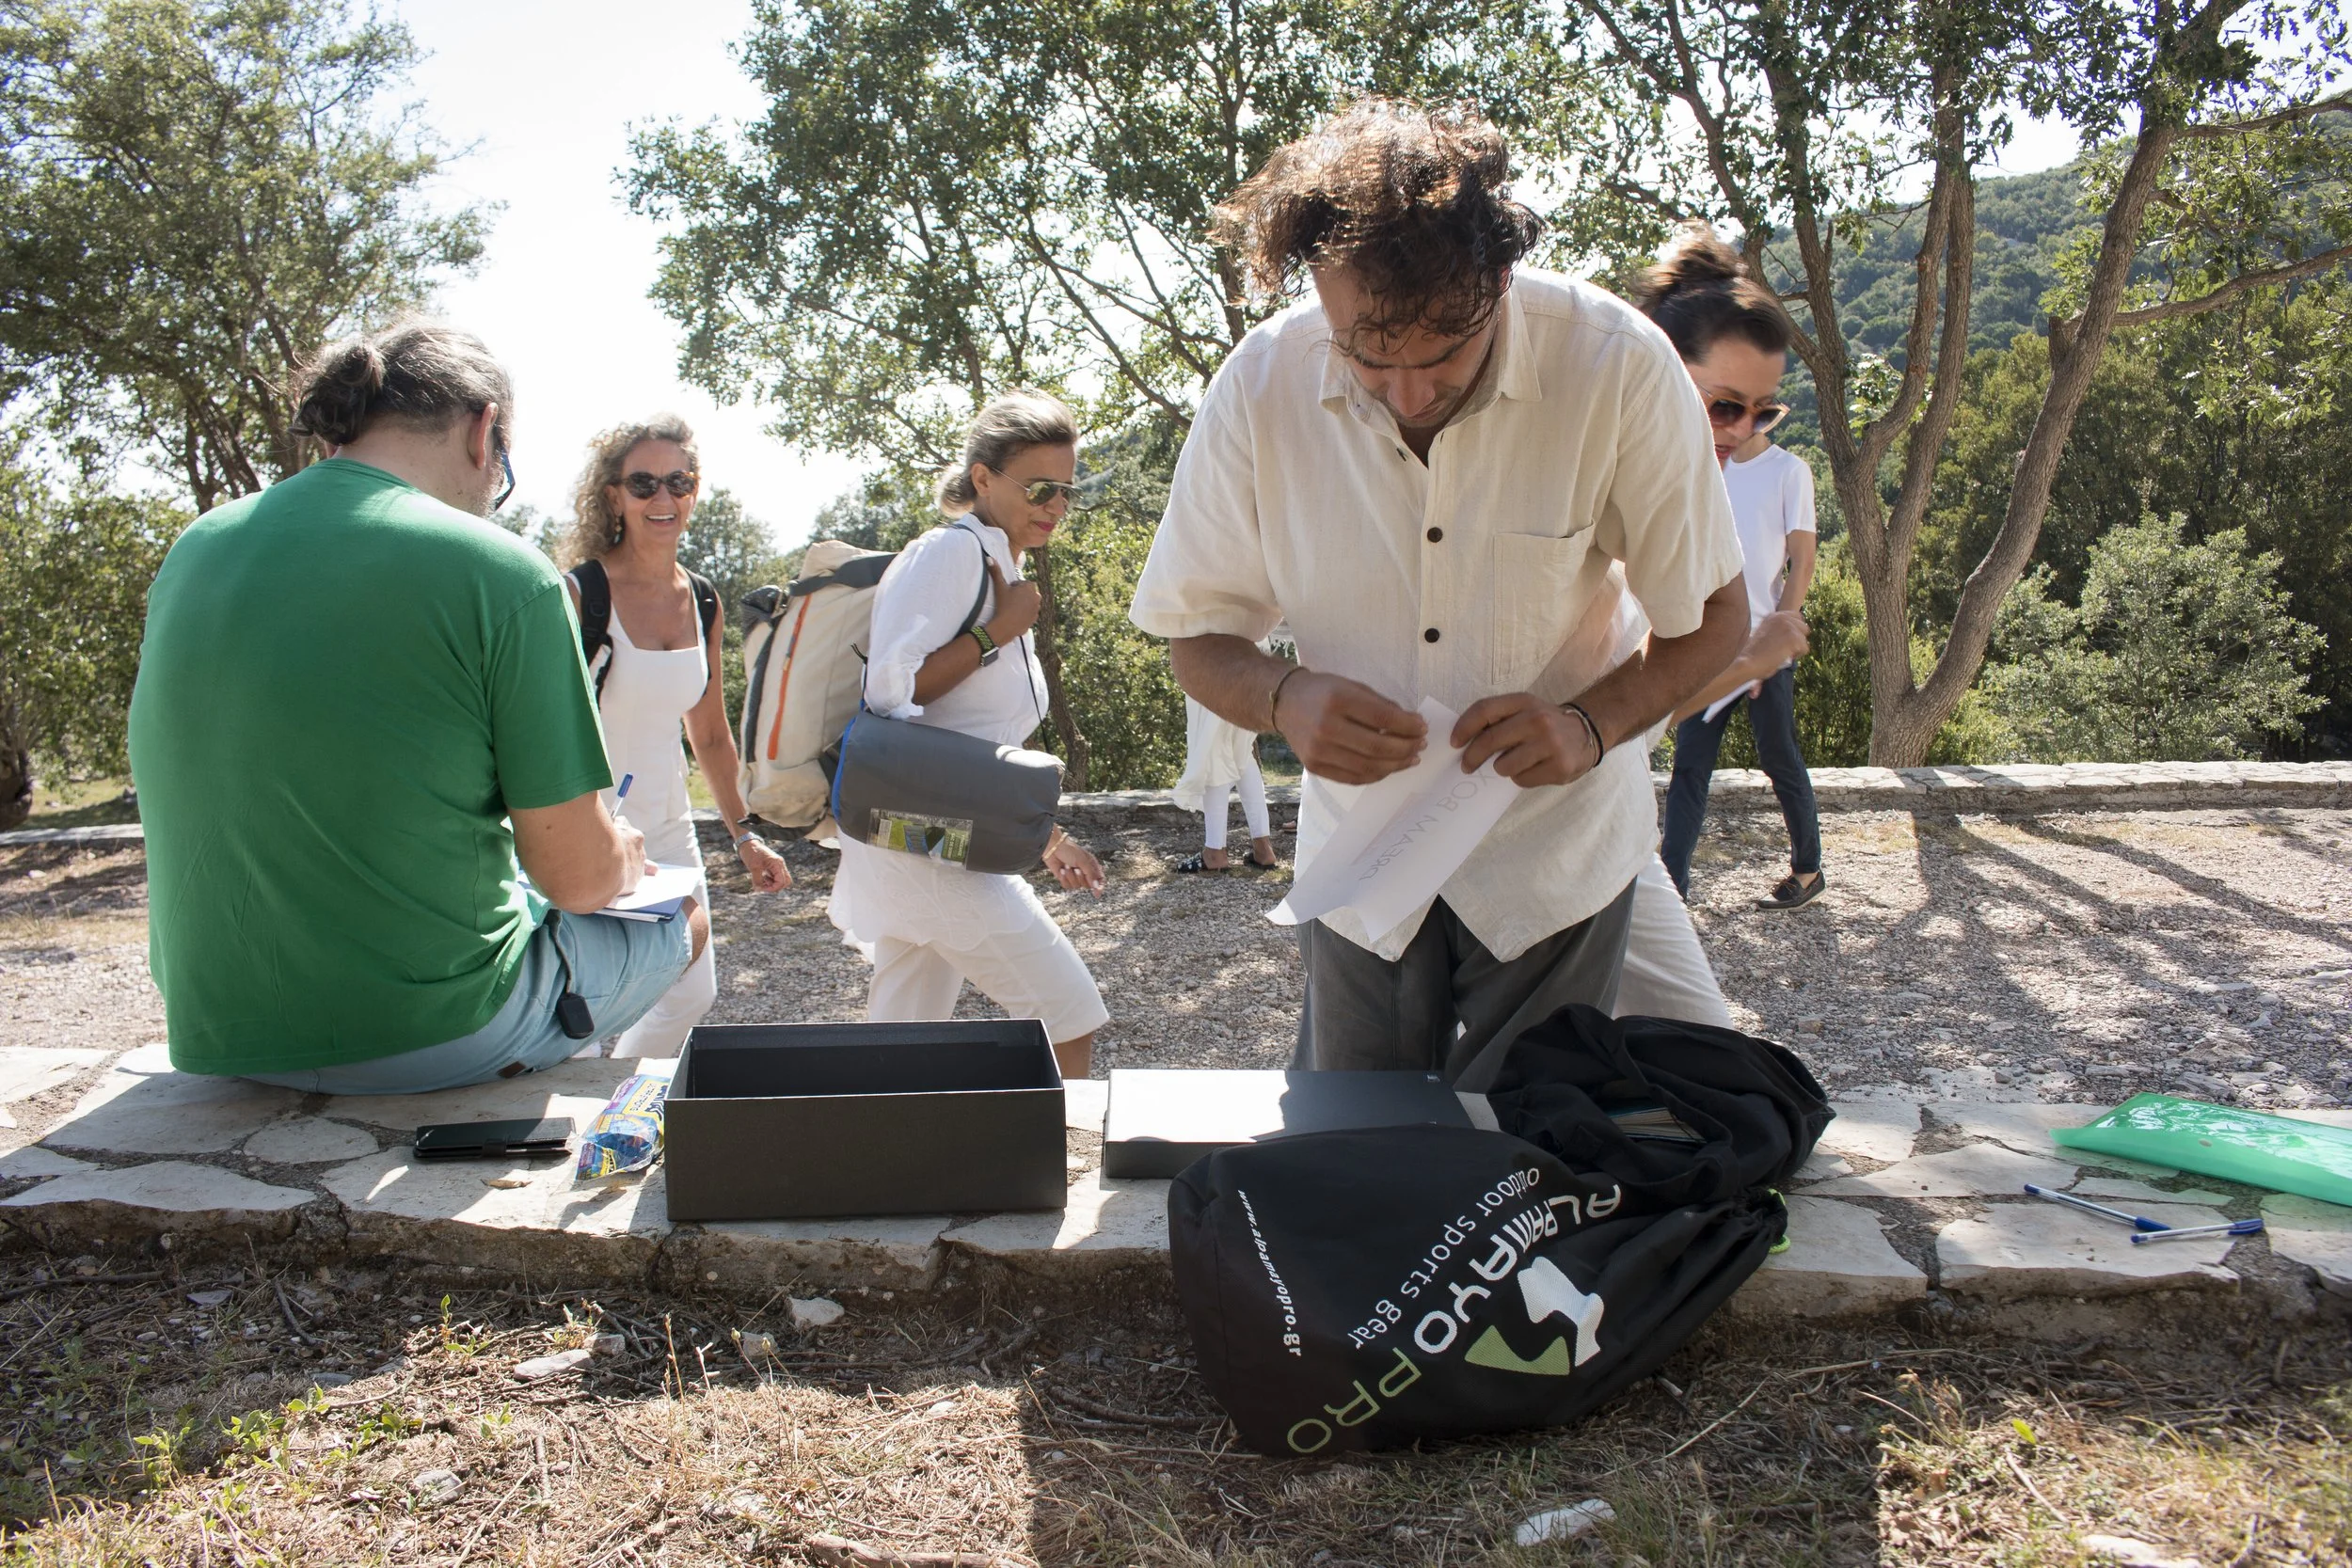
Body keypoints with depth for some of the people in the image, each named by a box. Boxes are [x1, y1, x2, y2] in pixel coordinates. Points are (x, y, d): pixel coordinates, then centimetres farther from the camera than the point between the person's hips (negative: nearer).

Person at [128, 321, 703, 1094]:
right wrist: (625, 852, 10)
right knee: (679, 912, 22)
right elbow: (579, 877, -14)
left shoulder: (193, 552, 3)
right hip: (431, 1037, -6)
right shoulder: (498, 572, -17)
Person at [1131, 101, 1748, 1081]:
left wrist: (1592, 724, -25)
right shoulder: (1259, 390, -16)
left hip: (1556, 847, -1)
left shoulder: (1618, 366, -19)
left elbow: (1710, 617, -8)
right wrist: (1286, 698, -26)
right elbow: (1198, 638, -5)